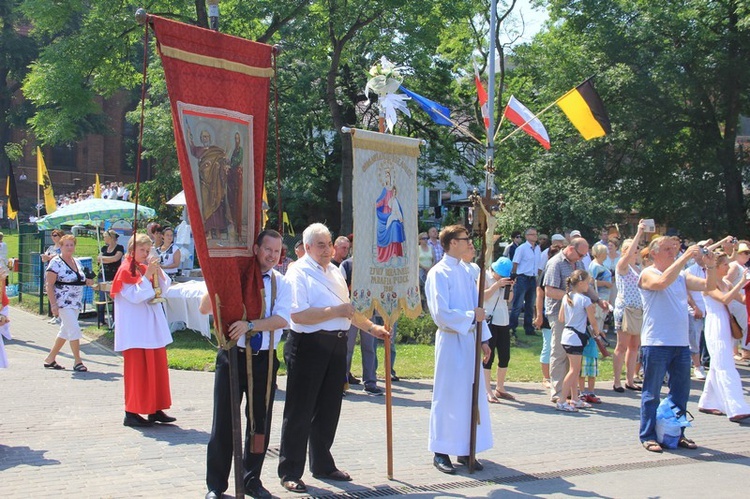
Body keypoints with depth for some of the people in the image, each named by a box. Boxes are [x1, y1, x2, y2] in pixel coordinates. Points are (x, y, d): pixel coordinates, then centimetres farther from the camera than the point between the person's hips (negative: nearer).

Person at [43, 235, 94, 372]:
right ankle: (77, 361, -4)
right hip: (63, 303, -8)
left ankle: (50, 358, 25)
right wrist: (53, 305, -20)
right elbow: (49, 285, -14)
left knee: (65, 331, 13)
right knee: (74, 330, -12)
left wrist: (87, 281, 2)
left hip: (76, 303, 8)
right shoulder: (56, 263, -10)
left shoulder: (77, 262, 13)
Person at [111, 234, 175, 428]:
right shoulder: (126, 270, -7)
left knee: (157, 366, 8)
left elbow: (164, 289, 8)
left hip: (153, 327, 8)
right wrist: (147, 276, -20)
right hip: (135, 329, -7)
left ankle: (155, 410, 15)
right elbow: (135, 296, -16)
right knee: (137, 369, -5)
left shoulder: (147, 268, 14)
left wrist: (158, 271, -5)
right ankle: (131, 413, 0)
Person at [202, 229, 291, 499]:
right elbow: (204, 308, -3)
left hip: (264, 359, 2)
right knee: (223, 421, 3)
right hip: (232, 356, -2)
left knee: (260, 422, 9)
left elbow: (281, 319, -12)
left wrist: (250, 325, -26)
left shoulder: (281, 283, 4)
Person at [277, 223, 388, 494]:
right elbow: (298, 315, -22)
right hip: (308, 346, -7)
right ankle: (290, 472, 9)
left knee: (329, 409, 15)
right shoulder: (298, 273, -10)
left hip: (337, 345, 8)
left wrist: (371, 327, 24)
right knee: (300, 411, 0)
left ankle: (322, 465, 29)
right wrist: (336, 311, -21)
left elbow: (347, 308, 28)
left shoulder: (335, 271, 16)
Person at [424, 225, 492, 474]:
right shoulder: (439, 273, -12)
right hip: (450, 341, -7)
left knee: (472, 395, 10)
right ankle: (441, 452, 10)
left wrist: (483, 339, 11)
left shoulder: (466, 271, 10)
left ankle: (465, 450, 20)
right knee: (447, 396, 0)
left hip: (469, 339, 7)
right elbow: (441, 313, -18)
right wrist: (471, 316, -11)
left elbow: (477, 306, 14)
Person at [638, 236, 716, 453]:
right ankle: (648, 436, 8)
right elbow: (663, 282, -25)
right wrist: (685, 257, -24)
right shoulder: (648, 274, -4)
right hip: (656, 344, -6)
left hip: (681, 344, 7)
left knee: (681, 392, 13)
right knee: (652, 393, 1)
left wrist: (710, 265, -7)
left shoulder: (682, 276, 15)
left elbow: (709, 286, 10)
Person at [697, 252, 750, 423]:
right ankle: (735, 410, -16)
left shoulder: (726, 283, 14)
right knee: (726, 370, -12)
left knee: (717, 368, 13)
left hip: (726, 329, 9)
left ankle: (707, 403, 22)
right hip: (715, 330, -9)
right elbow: (725, 299, -25)